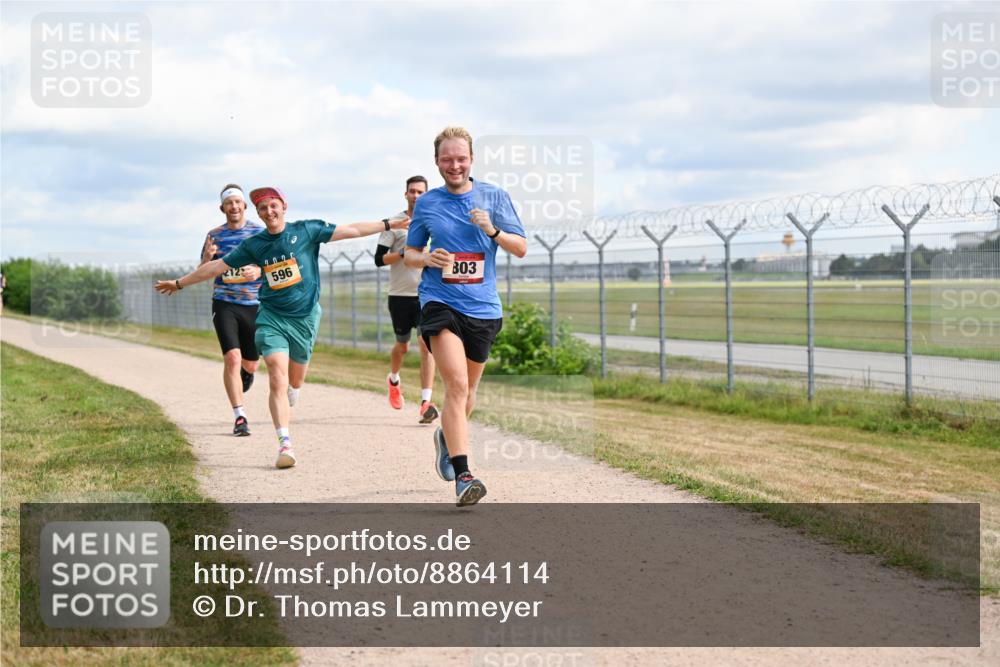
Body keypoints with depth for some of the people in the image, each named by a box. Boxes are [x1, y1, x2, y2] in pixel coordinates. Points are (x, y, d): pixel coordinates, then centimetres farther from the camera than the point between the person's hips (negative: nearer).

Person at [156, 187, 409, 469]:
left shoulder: (306, 231, -2)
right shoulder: (254, 245, 1)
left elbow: (351, 230, -2)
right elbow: (217, 266, 9)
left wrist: (389, 225, -5)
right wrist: (179, 283, 13)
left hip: (305, 317, 1)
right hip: (271, 318, 0)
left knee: (295, 381, 12)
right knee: (278, 379, -15)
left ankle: (285, 408, 47)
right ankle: (285, 444, -17)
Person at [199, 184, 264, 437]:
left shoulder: (260, 232, 2)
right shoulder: (214, 236, 5)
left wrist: (258, 271, -22)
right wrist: (207, 257, -14)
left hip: (254, 304, 1)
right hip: (224, 304, -1)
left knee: (250, 363, 10)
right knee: (232, 357, -17)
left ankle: (244, 374, 49)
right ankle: (240, 417, -13)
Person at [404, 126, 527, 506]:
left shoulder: (494, 197, 4)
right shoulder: (426, 204, 6)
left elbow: (521, 249, 4)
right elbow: (409, 255, 14)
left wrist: (493, 231, -15)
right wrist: (427, 259, -9)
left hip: (483, 307, 2)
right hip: (440, 304, -2)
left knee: (467, 390, 15)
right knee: (456, 383, -19)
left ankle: (447, 437, 46)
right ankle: (462, 475, -22)